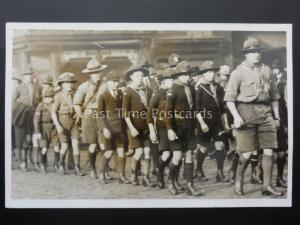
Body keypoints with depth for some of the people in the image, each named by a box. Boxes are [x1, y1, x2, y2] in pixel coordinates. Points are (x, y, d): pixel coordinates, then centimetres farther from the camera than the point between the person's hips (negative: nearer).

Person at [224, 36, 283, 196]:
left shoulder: (266, 70, 13)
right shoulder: (238, 72, -1)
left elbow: (274, 95, 19)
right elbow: (229, 98, -5)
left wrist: (277, 116, 16)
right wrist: (236, 116, -16)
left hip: (265, 112, 4)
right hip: (247, 111, -4)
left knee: (269, 151, 2)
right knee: (247, 153, -1)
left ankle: (267, 186, 12)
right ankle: (238, 182, 21)